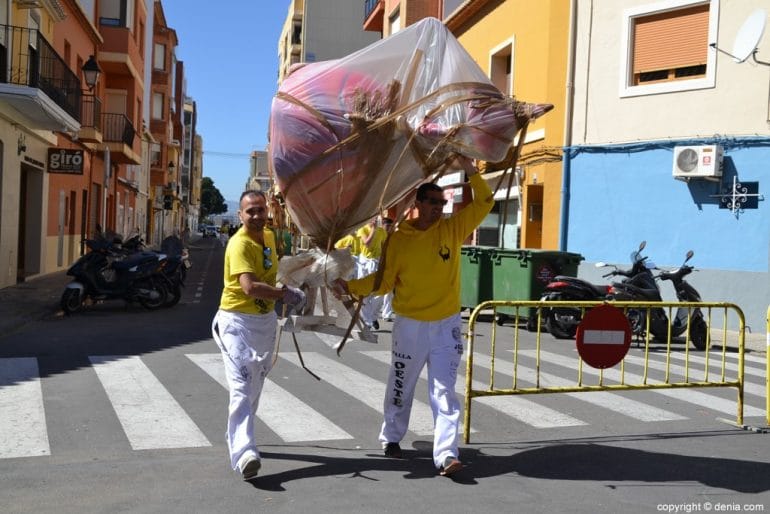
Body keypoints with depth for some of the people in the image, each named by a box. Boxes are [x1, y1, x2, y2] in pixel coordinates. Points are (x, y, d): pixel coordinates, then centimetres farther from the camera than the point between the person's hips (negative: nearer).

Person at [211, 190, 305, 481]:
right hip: (237, 321, -8)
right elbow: (250, 287, -33)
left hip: (265, 320, 8)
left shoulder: (269, 236, 5)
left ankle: (236, 437, 37)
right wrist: (286, 295, -27)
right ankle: (244, 454, -23)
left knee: (255, 386, 19)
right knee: (241, 386, -17)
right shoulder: (240, 244, -21)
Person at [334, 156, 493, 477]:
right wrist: (349, 286, -15)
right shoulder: (398, 239, -5)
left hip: (447, 325, 1)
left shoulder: (453, 229, 0)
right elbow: (384, 281, -3)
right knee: (401, 386, 14)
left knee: (445, 391, -3)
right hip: (410, 325, 0)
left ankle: (446, 454, -3)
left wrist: (469, 170, -13)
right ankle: (391, 438, 35)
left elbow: (484, 203, -2)